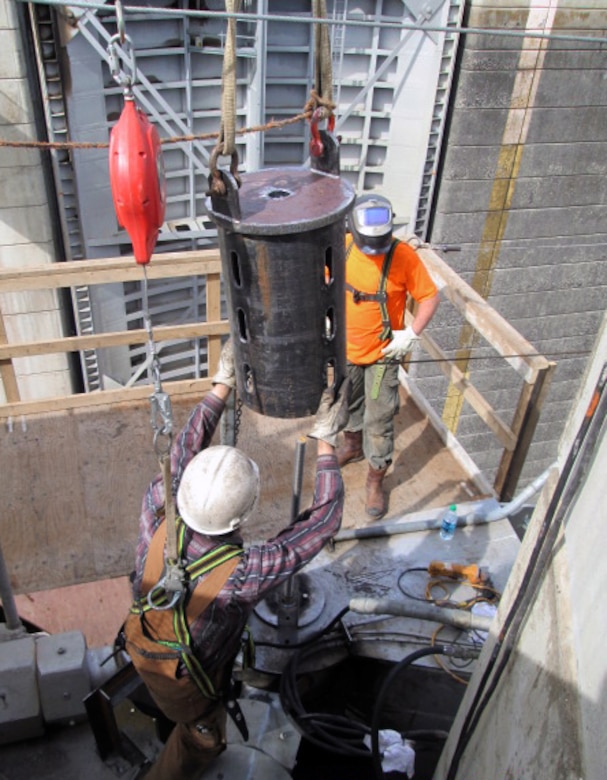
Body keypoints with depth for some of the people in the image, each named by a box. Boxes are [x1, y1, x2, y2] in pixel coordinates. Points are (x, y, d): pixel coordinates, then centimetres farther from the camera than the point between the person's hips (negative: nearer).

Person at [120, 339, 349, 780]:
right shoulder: (244, 574, -45)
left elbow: (182, 454, -18)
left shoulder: (157, 517, -36)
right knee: (202, 740, 29)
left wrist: (223, 385, -13)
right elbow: (324, 522, -33)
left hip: (141, 646, 5)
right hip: (185, 681, -4)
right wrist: (326, 440, -27)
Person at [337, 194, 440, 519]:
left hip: (383, 353, -4)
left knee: (379, 419, 1)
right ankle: (352, 444, 53)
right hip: (346, 347, 4)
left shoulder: (404, 255, -21)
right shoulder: (342, 247, -11)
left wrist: (411, 334, -21)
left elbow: (429, 297, -12)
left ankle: (376, 479, 19)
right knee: (348, 403, 24)